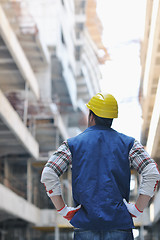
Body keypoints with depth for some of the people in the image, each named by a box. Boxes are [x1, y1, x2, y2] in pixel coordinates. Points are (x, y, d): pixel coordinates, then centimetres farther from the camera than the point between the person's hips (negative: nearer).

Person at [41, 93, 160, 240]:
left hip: (85, 227, 0)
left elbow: (48, 175, -3)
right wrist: (137, 209, -1)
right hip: (120, 226, 0)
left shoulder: (72, 144, 7)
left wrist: (63, 210, 1)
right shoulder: (129, 143, 8)